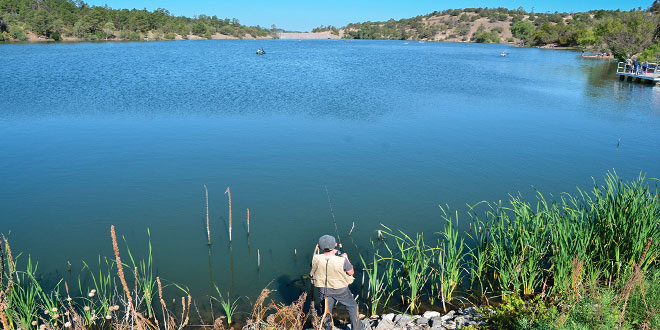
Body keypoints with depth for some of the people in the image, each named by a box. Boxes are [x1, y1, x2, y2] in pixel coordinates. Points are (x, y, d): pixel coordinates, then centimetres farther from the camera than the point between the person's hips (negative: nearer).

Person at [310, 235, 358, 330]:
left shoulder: (316, 259, -24)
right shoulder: (342, 261, -31)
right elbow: (351, 272, -13)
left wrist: (330, 254, 3)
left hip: (324, 290, 2)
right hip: (340, 290, -2)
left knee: (326, 311, 22)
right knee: (352, 306, 25)